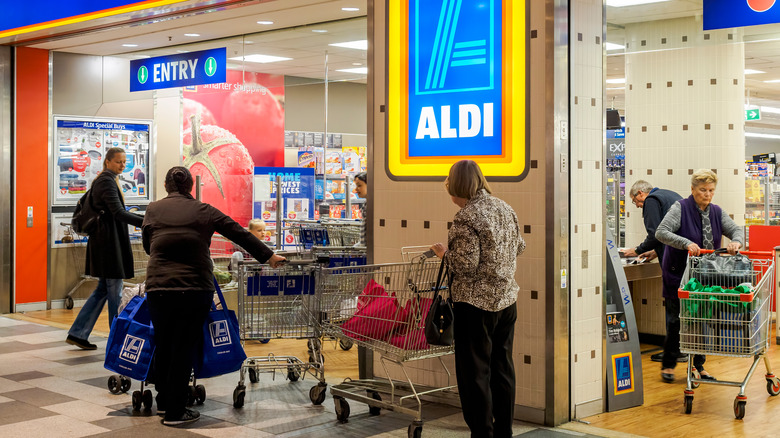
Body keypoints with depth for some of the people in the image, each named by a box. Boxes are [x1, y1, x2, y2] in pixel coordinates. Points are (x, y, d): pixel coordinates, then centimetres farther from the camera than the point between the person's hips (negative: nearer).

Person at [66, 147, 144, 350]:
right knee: (114, 291, -3)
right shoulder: (107, 181, -14)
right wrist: (145, 222, -34)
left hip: (106, 240, 10)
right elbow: (118, 213, -24)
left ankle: (77, 333, 14)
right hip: (109, 241, -10)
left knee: (104, 289, 12)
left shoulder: (103, 180, 18)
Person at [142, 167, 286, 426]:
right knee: (184, 348, 4)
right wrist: (269, 256, 20)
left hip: (159, 287, 2)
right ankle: (175, 411, 8)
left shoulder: (153, 210, 8)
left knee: (163, 345, 16)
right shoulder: (203, 211, 5)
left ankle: (163, 401, 29)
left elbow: (147, 246, 19)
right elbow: (239, 234, 10)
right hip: (195, 290, -1)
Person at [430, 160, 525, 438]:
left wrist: (444, 253, -2)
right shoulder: (505, 209, 7)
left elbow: (465, 266, -20)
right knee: (502, 367, 15)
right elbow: (519, 247, 16)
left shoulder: (466, 217, -17)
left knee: (474, 372, 1)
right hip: (507, 299, 8)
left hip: (476, 303, -8)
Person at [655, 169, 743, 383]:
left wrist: (736, 241, -21)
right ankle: (668, 365, 11)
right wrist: (686, 243, -34)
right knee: (676, 319, -2)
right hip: (678, 275, -5)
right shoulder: (680, 208, -9)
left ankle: (698, 365, 18)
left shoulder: (717, 212, 8)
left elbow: (736, 229, 3)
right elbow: (661, 232, -20)